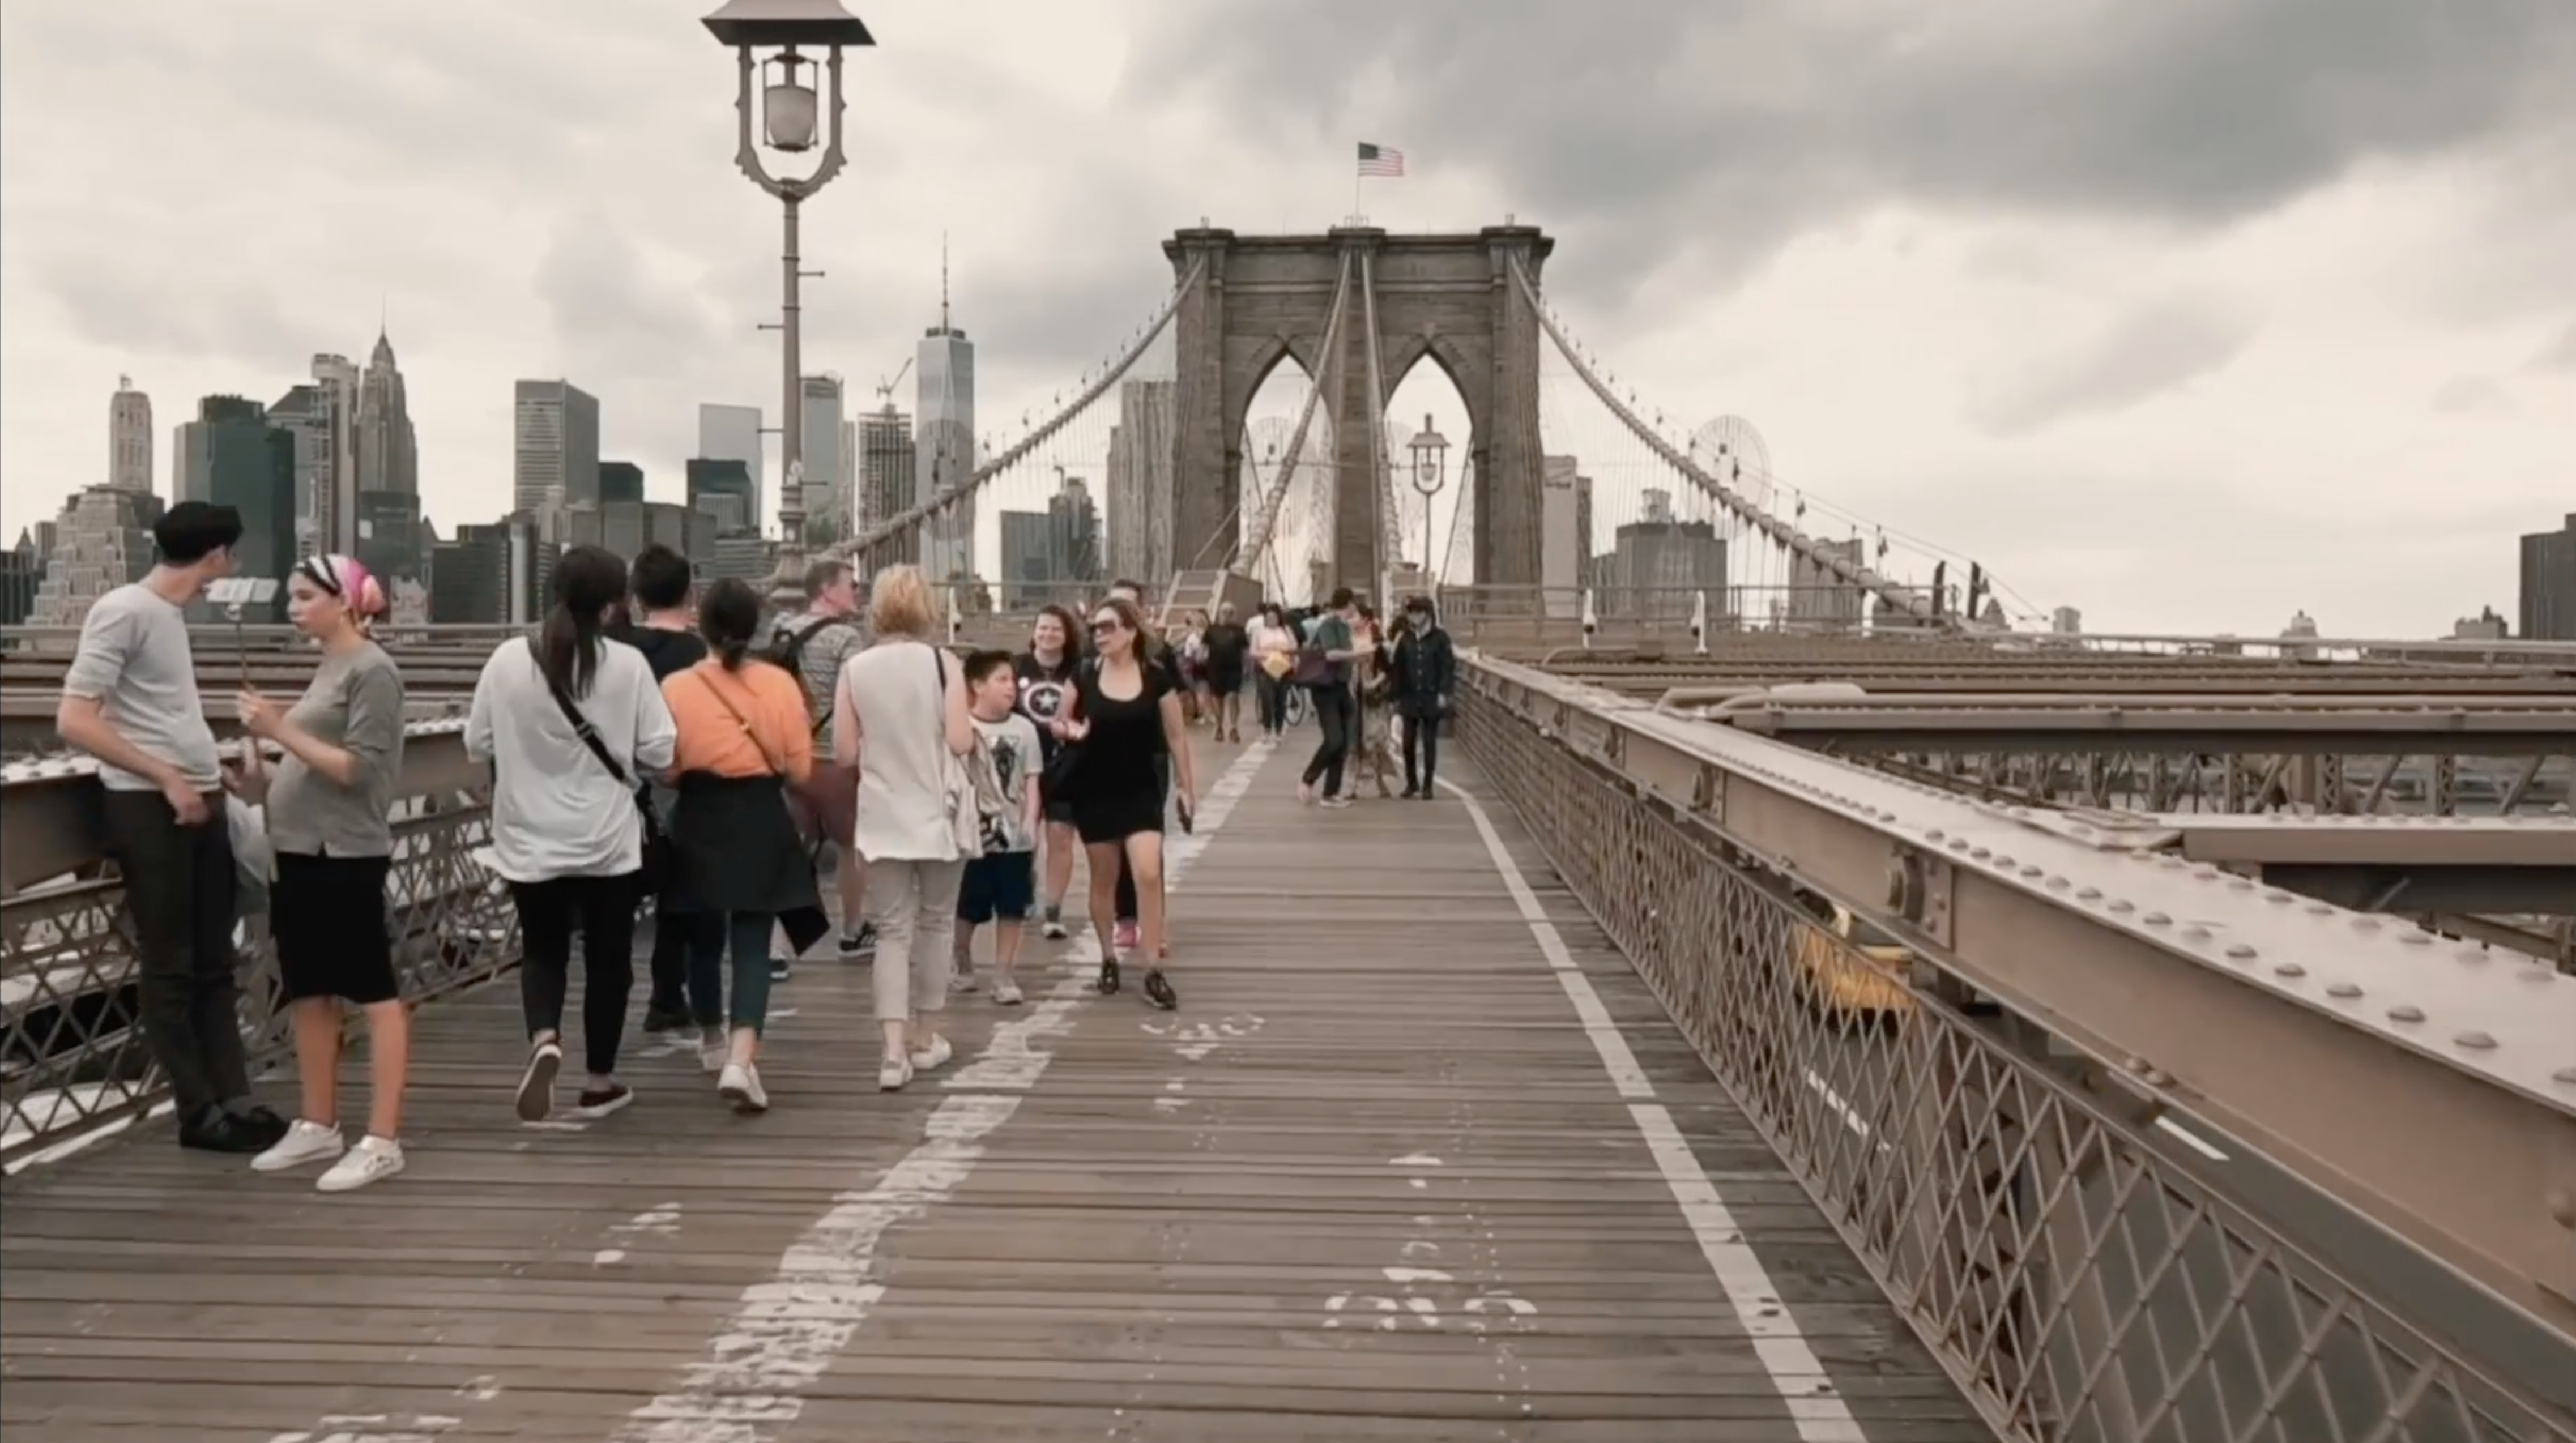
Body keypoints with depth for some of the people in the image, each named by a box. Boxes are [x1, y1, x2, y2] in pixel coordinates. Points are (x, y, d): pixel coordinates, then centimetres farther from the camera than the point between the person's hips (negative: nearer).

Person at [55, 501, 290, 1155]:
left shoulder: (169, 613, 14)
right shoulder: (124, 611, -11)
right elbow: (74, 722, -17)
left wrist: (210, 771, 14)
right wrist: (166, 779, -17)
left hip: (200, 802, 9)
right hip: (149, 807, -9)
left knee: (212, 963, 9)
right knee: (169, 967, 0)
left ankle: (232, 1101, 14)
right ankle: (200, 1112, 7)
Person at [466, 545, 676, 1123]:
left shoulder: (508, 660, -7)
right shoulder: (627, 664, -12)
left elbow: (477, 745, 1)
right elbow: (660, 751, -9)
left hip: (531, 839, 2)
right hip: (607, 839, -1)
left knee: (542, 951, 17)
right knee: (607, 958, 13)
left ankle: (543, 1040, -10)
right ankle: (600, 1081, 22)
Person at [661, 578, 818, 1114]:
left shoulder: (676, 687, -8)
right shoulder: (780, 684, -6)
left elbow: (665, 767, -5)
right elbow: (800, 768, -3)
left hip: (699, 823, 1)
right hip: (762, 823, -1)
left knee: (704, 937, 19)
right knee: (752, 944, 0)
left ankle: (714, 1043, 38)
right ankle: (741, 1060, -17)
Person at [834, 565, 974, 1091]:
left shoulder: (854, 669, -2)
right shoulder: (941, 662, -7)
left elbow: (845, 753, -1)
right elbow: (961, 742, -11)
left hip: (882, 817, 1)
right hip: (936, 814, -1)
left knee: (892, 930, 5)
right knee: (935, 924, 14)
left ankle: (895, 1049, -7)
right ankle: (924, 1038, 23)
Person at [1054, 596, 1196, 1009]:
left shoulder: (1157, 676, -7)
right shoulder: (1085, 675, -4)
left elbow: (1177, 736, 1)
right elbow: (1059, 722, 8)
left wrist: (1187, 787, 2)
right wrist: (1070, 729, -15)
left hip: (1141, 790, -1)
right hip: (1094, 791, 1)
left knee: (1148, 874, -12)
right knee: (1103, 878, 10)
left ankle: (1154, 972, -5)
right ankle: (1108, 960, 27)